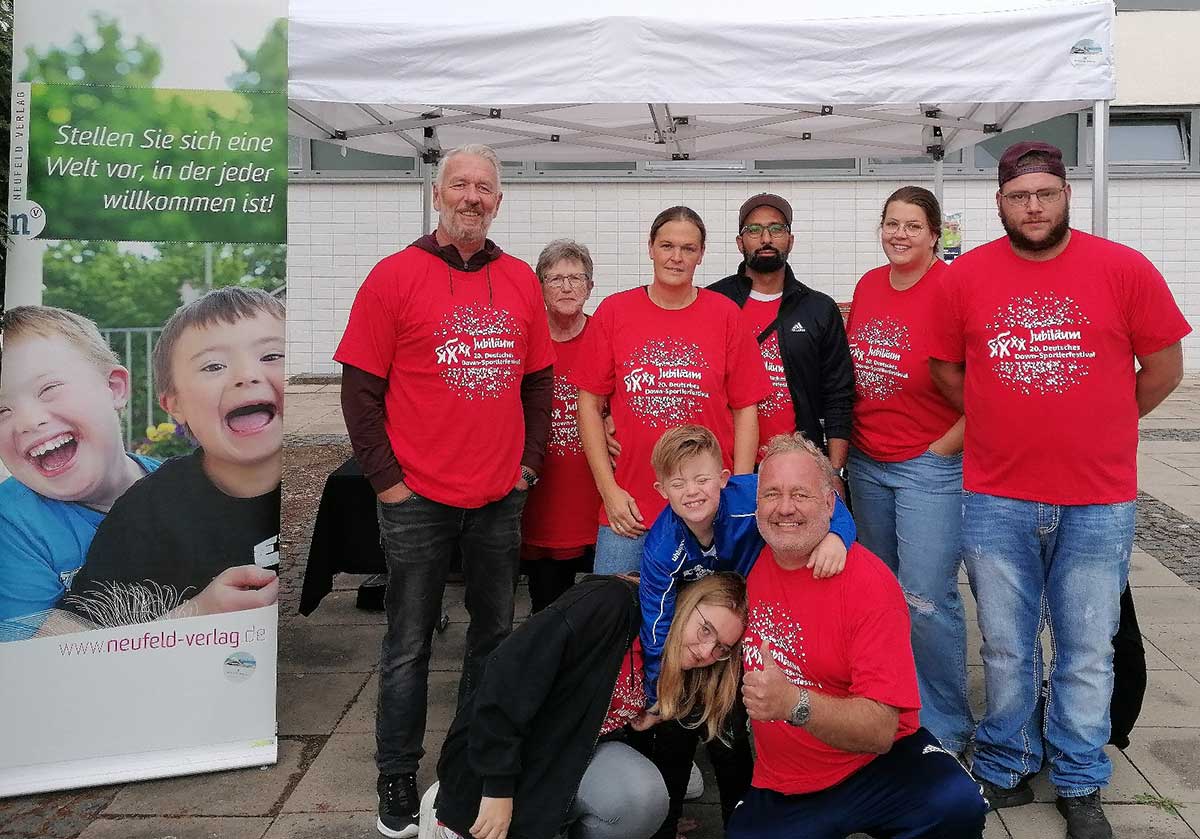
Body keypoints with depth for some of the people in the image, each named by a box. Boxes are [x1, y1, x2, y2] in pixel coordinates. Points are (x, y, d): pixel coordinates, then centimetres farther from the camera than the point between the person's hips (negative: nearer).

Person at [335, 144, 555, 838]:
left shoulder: (521, 281, 7)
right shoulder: (395, 277, -6)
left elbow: (539, 381, 13)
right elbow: (360, 389, -6)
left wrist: (529, 463, 6)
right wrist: (386, 478, -8)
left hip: (501, 498, 4)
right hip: (418, 499, -4)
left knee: (495, 634, 15)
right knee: (410, 644, 7)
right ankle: (398, 779, 22)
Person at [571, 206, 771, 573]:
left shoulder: (725, 315, 3)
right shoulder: (613, 312, 3)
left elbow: (745, 410, 4)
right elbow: (590, 405, 4)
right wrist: (609, 490, -2)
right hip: (628, 510, 0)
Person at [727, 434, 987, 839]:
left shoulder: (869, 583, -16)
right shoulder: (751, 560, -2)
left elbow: (881, 730, -22)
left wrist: (793, 703, -36)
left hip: (881, 763, -4)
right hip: (783, 788, 5)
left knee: (958, 806, -31)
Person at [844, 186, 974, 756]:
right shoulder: (867, 286, 7)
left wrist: (942, 448, -11)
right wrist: (851, 441, 12)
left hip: (931, 465, -6)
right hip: (867, 464, 7)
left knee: (925, 599, -6)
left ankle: (947, 728, 13)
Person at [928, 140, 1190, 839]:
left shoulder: (1127, 270, -4)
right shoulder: (966, 276, -1)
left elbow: (1164, 368, 3)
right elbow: (946, 369, 9)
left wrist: (1096, 430, 8)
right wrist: (1006, 427, 6)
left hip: (1099, 501, 0)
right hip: (995, 499, 1)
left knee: (1089, 651, 10)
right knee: (1007, 648, 12)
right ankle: (1006, 766, 31)